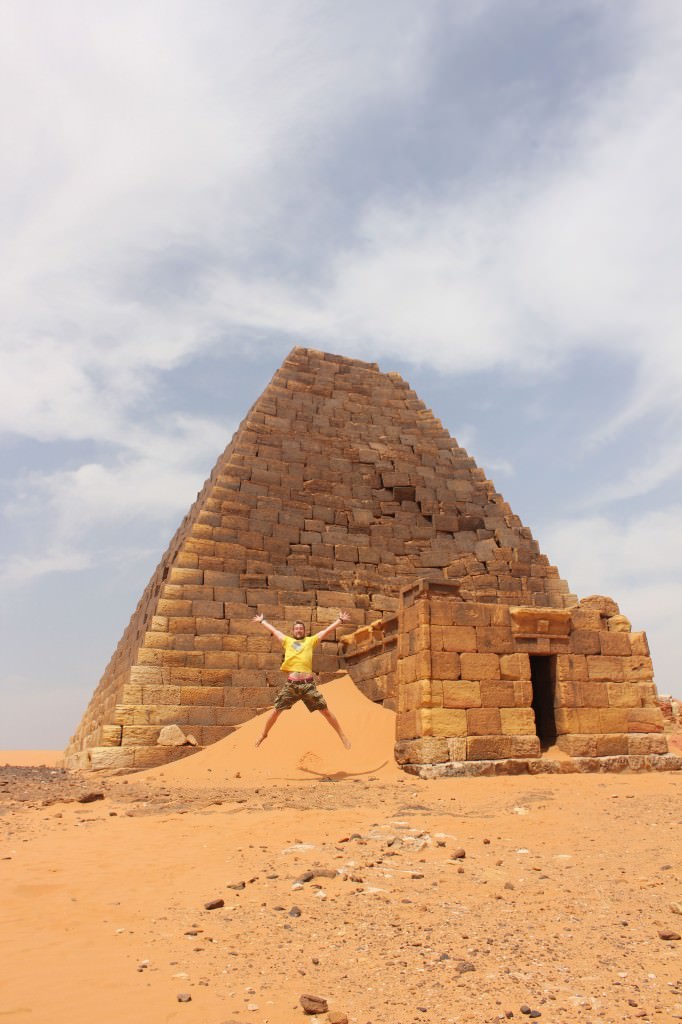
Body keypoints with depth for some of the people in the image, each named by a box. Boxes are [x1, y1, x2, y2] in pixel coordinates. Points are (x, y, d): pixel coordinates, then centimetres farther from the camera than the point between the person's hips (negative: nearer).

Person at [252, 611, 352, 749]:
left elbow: (327, 630, 14)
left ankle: (342, 735, 14)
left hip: (308, 684, -1)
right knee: (275, 711, 5)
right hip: (290, 684, 1)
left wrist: (340, 620, 13)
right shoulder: (287, 641, 15)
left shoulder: (310, 641, 11)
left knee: (325, 711, 0)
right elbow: (273, 630, 27)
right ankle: (263, 735, 27)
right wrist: (262, 620, 37)